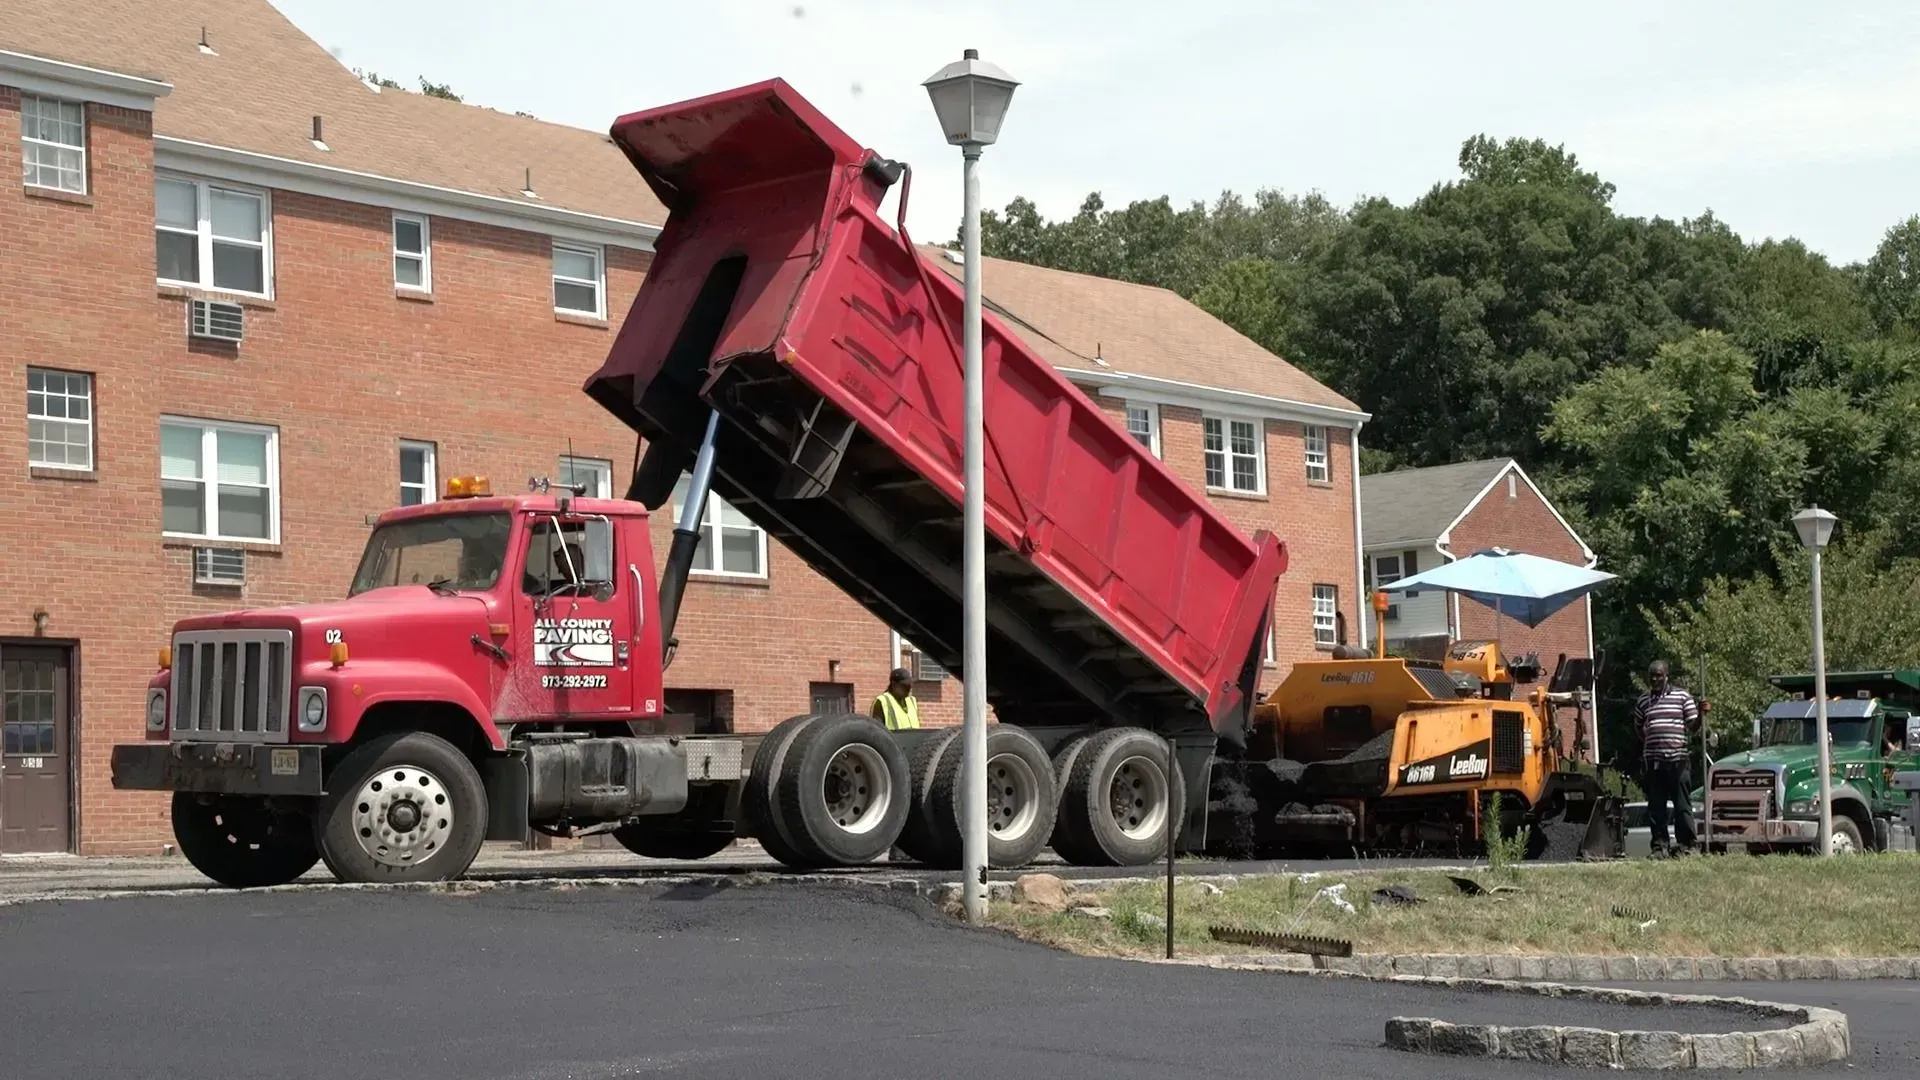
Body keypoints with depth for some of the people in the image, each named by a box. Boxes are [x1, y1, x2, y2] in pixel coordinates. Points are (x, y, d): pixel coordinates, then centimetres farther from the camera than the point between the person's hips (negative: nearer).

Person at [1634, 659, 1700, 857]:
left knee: (1682, 804, -1)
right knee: (1655, 806, 3)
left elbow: (1693, 725, 4)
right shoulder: (1643, 701, 14)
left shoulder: (1682, 697, 6)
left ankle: (1686, 844, 4)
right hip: (1653, 760, 3)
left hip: (1678, 760, -3)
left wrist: (1700, 712, -14)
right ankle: (1659, 845, 9)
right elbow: (1638, 728, 27)